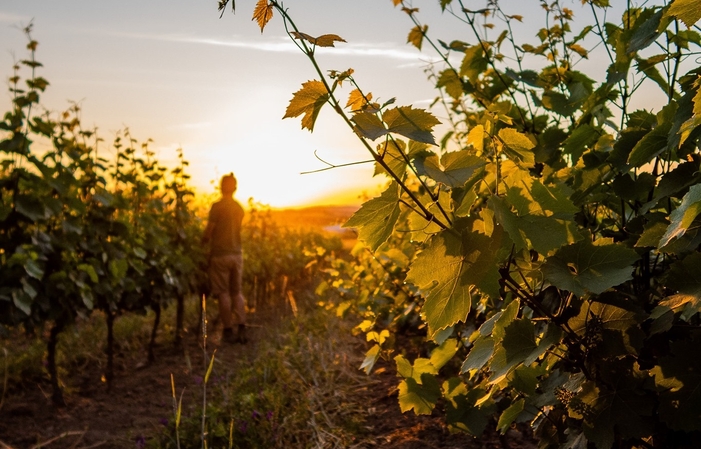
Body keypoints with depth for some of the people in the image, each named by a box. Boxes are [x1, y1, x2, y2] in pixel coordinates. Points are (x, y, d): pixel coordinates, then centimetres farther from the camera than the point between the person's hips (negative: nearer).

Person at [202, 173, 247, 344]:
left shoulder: (217, 206, -11)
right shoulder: (239, 208, 7)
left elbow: (209, 231, -11)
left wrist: (203, 241, 10)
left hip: (220, 254, -5)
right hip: (237, 253, 5)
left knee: (223, 292, 2)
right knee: (237, 291, 11)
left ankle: (228, 331, 5)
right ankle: (241, 329, 5)